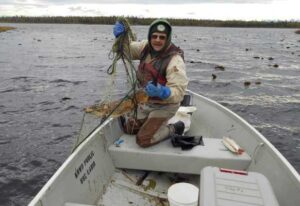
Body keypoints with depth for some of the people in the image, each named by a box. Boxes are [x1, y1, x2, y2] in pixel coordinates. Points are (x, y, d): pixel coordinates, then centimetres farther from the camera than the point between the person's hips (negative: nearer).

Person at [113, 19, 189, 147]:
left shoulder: (175, 60, -28)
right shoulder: (146, 47, -8)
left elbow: (179, 91, -33)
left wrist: (162, 92, -52)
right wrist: (121, 37, -18)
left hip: (164, 105, -7)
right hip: (146, 101, 7)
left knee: (143, 140, -12)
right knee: (129, 129, 17)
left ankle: (174, 129, 9)